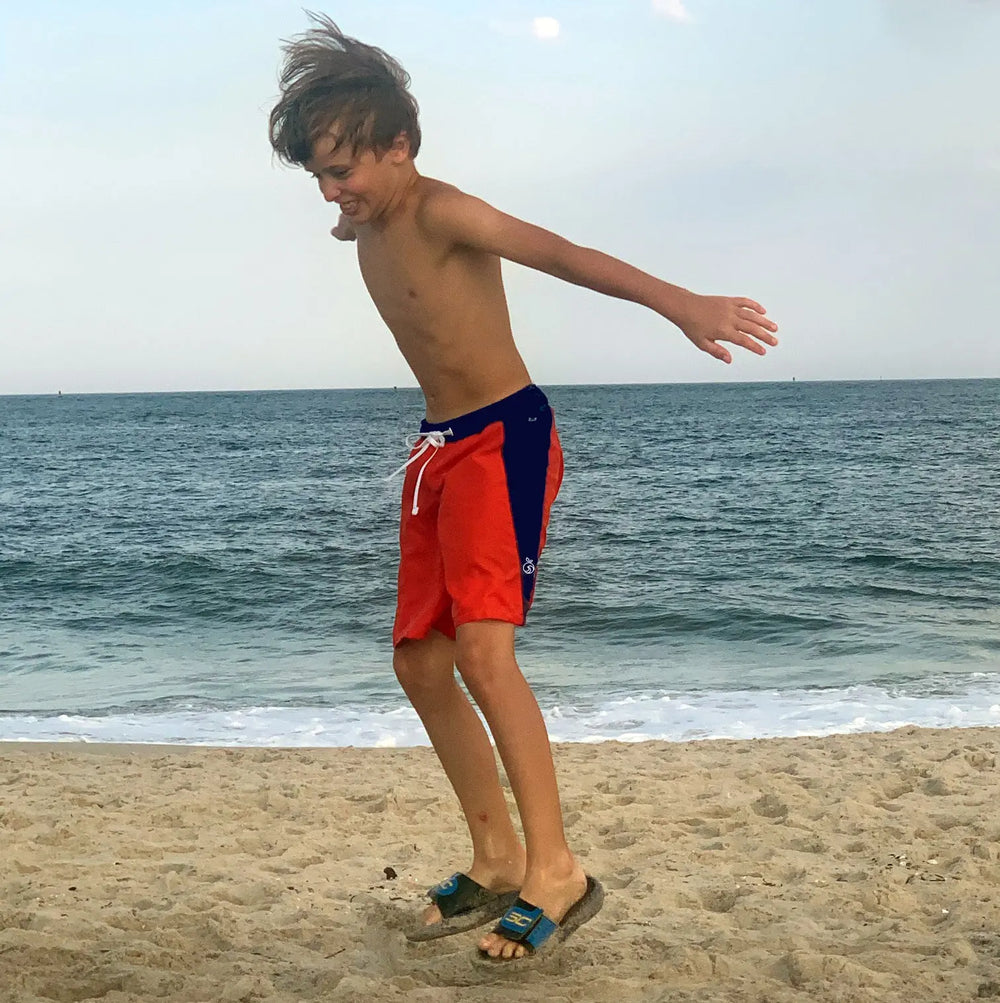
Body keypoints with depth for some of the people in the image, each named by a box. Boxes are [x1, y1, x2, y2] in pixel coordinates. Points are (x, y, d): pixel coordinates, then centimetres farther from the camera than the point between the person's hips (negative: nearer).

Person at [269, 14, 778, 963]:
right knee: (419, 660, 8)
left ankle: (556, 873, -11)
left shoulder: (438, 212, -15)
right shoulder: (367, 232, 10)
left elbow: (555, 250, -31)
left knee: (481, 648, -21)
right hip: (438, 448, 9)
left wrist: (680, 302, -43)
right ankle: (497, 861, 19)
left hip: (507, 436, -9)